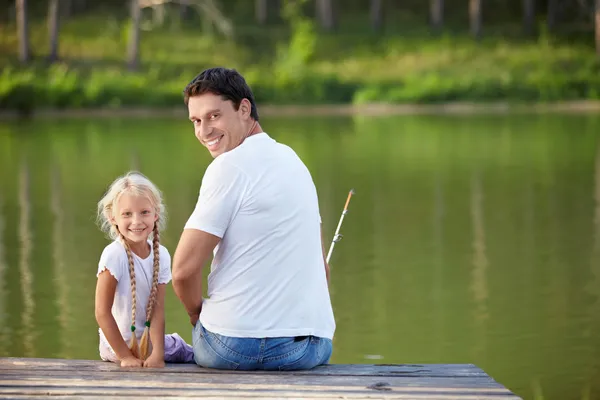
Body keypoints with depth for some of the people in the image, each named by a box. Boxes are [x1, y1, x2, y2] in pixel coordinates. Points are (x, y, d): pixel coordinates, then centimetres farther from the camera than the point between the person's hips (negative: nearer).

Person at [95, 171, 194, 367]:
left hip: (149, 339, 6)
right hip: (118, 344, -6)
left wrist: (157, 354, -24)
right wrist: (124, 356, -20)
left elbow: (157, 311, -11)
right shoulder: (114, 255, -23)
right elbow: (102, 313, -21)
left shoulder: (161, 255, -7)